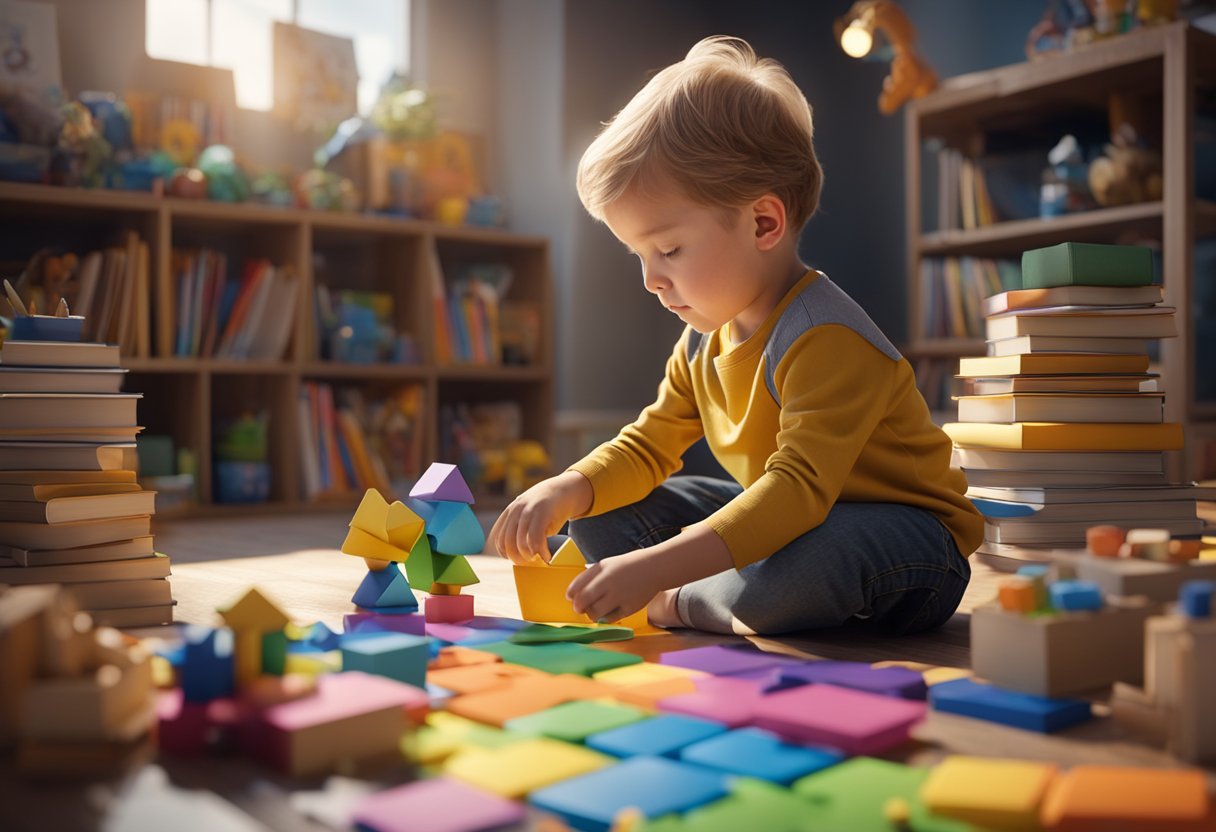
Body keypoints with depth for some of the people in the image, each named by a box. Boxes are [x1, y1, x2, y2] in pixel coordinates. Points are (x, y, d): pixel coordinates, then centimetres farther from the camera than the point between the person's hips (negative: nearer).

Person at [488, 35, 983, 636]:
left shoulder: (824, 339, -29)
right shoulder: (702, 343, 1)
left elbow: (800, 490, -38)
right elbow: (648, 447, 9)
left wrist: (656, 570, -45)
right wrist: (563, 493, -12)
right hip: (783, 518, 8)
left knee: (798, 564, -42)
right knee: (603, 517, 4)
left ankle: (683, 604, -10)